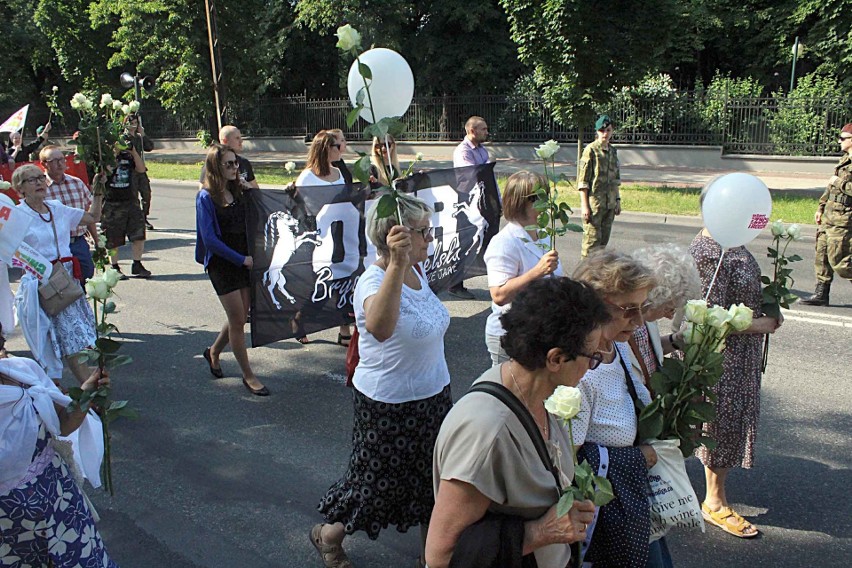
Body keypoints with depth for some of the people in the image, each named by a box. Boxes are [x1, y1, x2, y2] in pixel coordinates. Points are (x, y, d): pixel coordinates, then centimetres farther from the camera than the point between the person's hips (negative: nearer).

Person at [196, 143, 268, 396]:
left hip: (244, 260, 6)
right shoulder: (206, 197, -10)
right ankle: (248, 375, 11)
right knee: (238, 320, -2)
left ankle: (214, 352, 38)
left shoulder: (238, 192, 8)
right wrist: (241, 259, -15)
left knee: (240, 317, 12)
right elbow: (209, 238, -15)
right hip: (222, 264, -6)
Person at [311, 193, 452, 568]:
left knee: (431, 478, 20)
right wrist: (396, 264, -59)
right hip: (390, 406, -8)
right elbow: (380, 327, -51)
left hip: (433, 396, 8)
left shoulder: (416, 270, -2)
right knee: (380, 481, 10)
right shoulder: (375, 281, -28)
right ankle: (328, 535, 36)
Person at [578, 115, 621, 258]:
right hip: (594, 202, -7)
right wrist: (584, 205, -16)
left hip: (610, 203, 7)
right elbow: (582, 180, -11)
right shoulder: (590, 150, -8)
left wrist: (618, 200, 15)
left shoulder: (613, 151, 12)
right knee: (592, 239, -6)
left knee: (604, 239, 11)